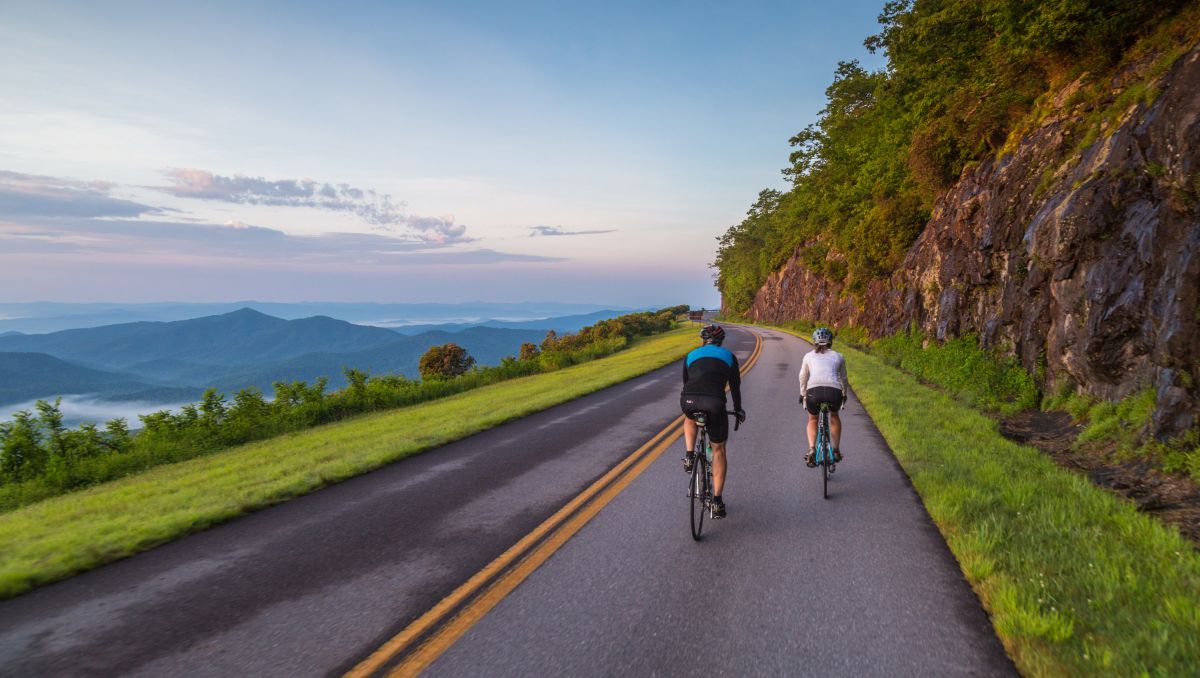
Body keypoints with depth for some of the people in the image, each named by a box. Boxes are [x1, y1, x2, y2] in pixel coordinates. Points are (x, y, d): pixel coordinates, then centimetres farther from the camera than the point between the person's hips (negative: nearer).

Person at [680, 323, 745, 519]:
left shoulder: (691, 355, 26)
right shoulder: (728, 356, 22)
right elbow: (735, 386, 27)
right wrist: (738, 409, 43)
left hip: (688, 400, 2)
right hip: (714, 403, -1)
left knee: (690, 420, 40)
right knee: (718, 450, 17)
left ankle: (689, 457, 21)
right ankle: (717, 502, 17)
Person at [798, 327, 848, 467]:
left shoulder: (809, 356, 24)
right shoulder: (838, 356, 24)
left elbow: (803, 377, 30)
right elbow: (843, 379, 33)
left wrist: (802, 394, 45)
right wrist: (844, 394, 49)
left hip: (814, 391, 0)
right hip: (834, 391, 0)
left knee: (812, 420, 26)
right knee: (834, 416, 31)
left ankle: (811, 449, 5)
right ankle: (836, 451, 32)